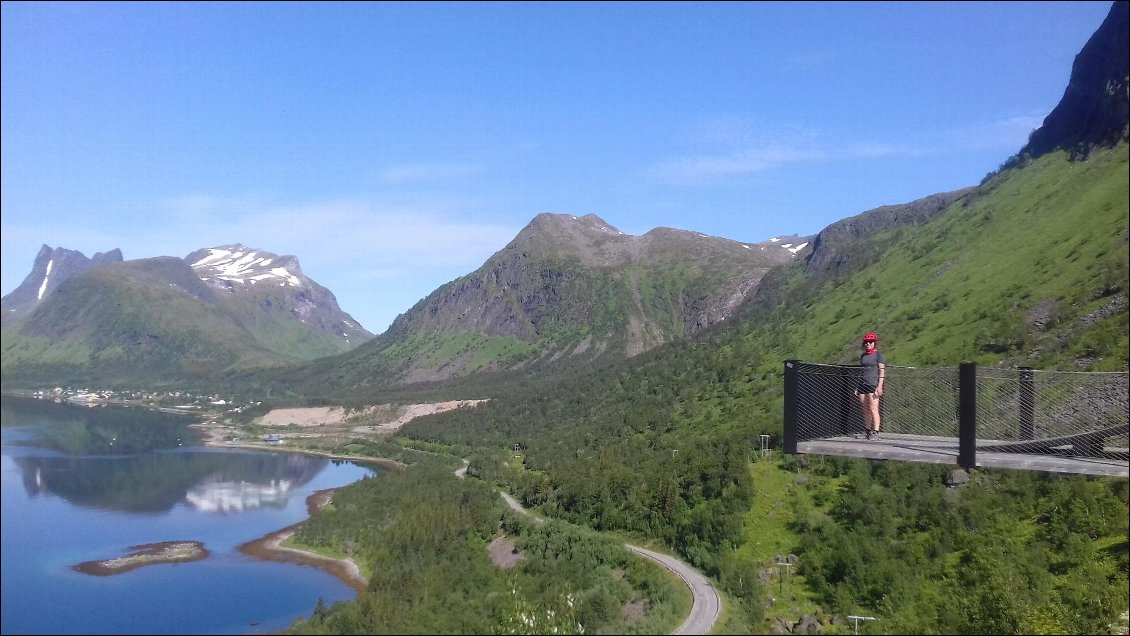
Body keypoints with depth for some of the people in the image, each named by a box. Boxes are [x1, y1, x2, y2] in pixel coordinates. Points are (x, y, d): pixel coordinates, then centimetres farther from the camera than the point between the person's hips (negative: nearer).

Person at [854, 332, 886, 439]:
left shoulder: (878, 354, -1)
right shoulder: (862, 355, 17)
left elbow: (882, 371, -6)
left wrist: (879, 386, -14)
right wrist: (857, 387, 17)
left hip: (873, 384, -6)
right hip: (862, 384, 6)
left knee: (873, 409, -10)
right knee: (865, 410, 6)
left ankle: (876, 432, -10)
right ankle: (867, 431, 10)